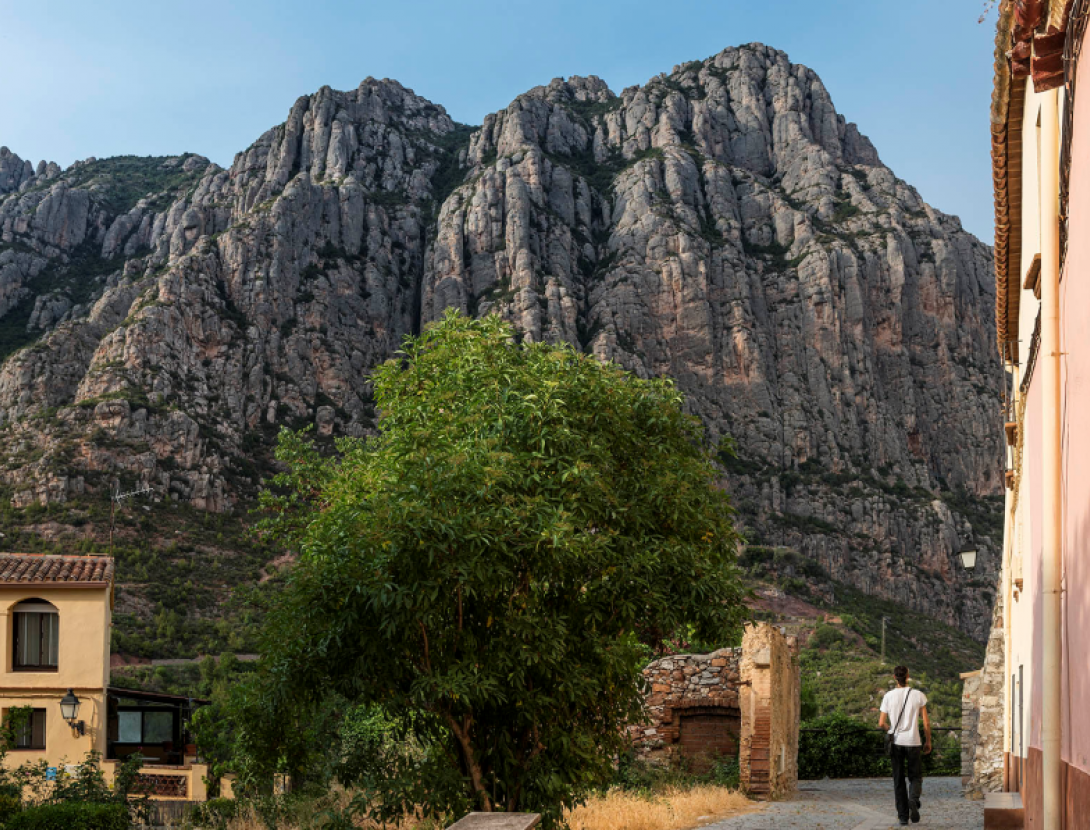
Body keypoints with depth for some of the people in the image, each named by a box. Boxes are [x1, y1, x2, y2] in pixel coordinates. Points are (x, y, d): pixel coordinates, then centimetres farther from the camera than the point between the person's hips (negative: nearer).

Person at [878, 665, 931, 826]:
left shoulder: (888, 696, -3)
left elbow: (881, 723, -2)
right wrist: (928, 741, 11)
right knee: (915, 777, 12)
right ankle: (913, 800, -17)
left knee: (898, 780, 10)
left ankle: (903, 815, 7)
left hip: (896, 742, 1)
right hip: (913, 742, -1)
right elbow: (926, 723, -3)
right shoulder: (919, 695, -4)